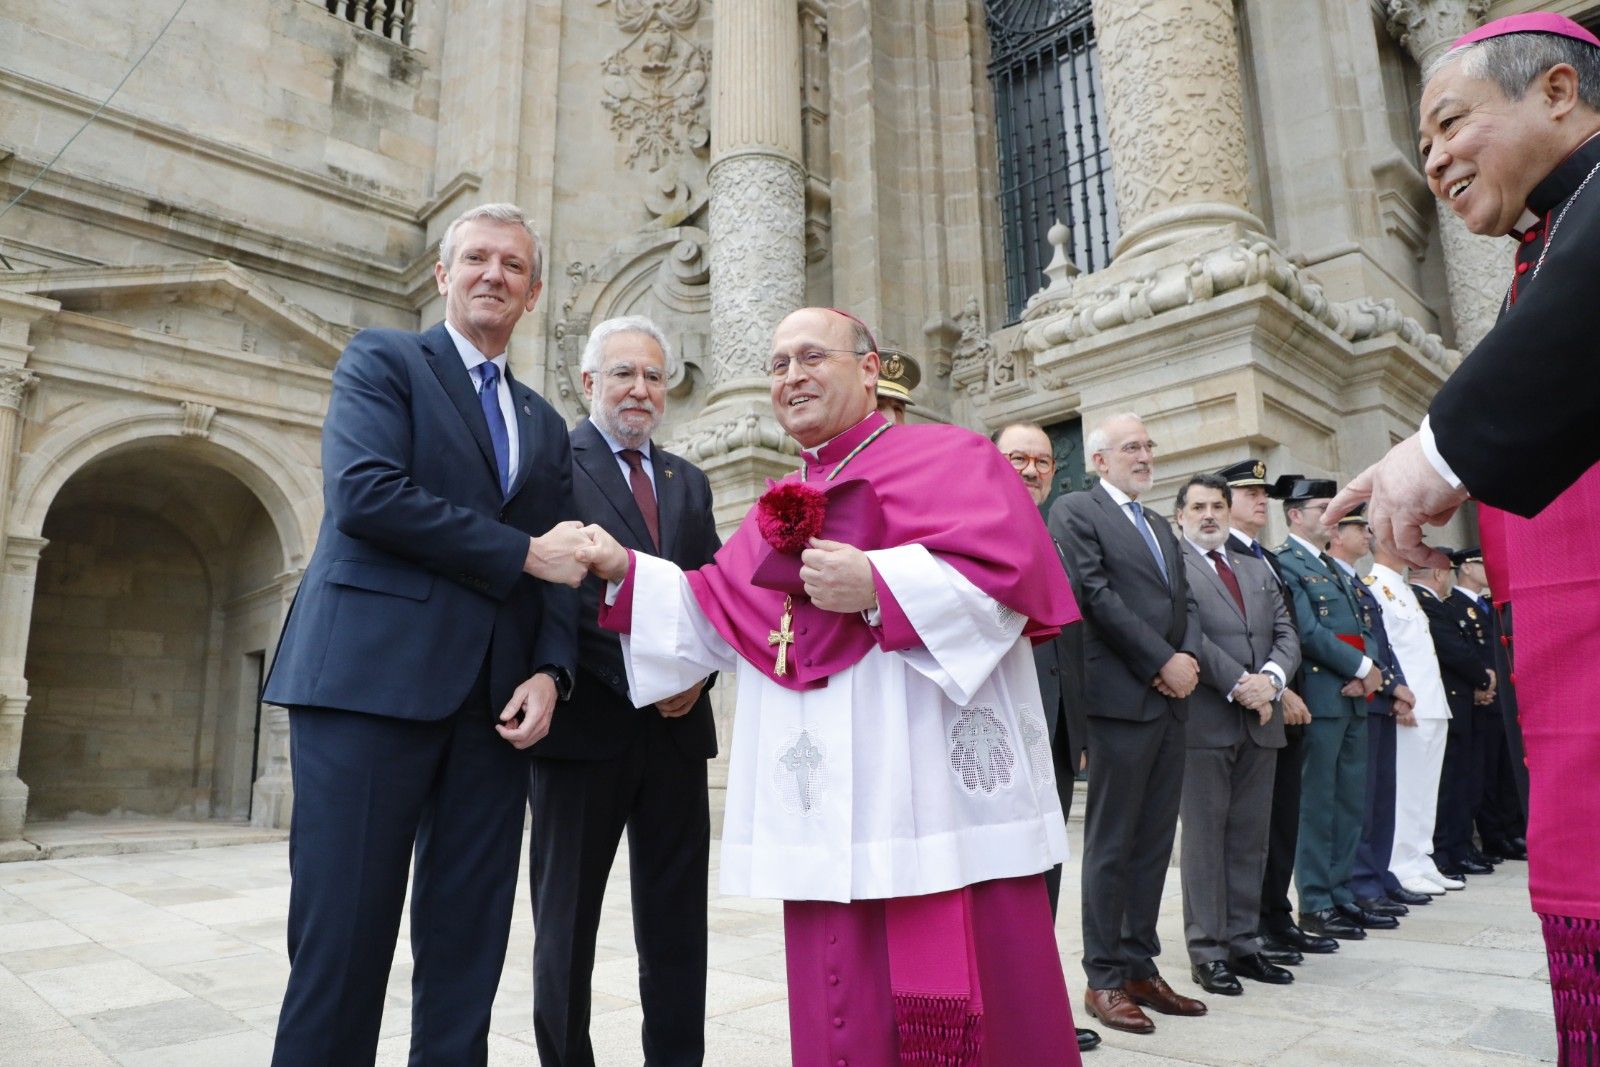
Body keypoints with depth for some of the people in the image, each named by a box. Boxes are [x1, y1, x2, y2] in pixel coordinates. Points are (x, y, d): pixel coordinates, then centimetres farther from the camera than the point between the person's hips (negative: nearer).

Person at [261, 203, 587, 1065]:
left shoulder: (545, 425, 20)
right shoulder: (382, 358, 6)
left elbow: (557, 566, 15)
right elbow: (364, 493, -11)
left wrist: (550, 671, -3)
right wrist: (523, 552, -11)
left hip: (492, 701, 5)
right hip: (373, 676, -4)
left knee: (467, 947, 8)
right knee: (346, 937, -1)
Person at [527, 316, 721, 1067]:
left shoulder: (688, 482, 16)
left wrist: (697, 668, -6)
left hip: (677, 722, 5)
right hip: (586, 720, -5)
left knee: (676, 922, 11)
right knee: (567, 919, 10)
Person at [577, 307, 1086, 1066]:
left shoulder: (947, 455, 2)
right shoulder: (782, 504, 20)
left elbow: (1010, 565, -12)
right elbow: (715, 619, 17)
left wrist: (879, 586, -20)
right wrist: (625, 571, 7)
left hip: (934, 788, -5)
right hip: (827, 810, 6)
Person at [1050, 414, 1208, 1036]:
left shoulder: (1160, 527, 22)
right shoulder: (1075, 511, -2)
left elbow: (1185, 600, 16)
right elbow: (1094, 594, -12)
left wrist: (1189, 656, -4)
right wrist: (1162, 660, -13)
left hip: (1171, 699, 8)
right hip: (1121, 698, -7)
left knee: (1154, 842, 11)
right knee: (1111, 843, 0)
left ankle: (1141, 967, 20)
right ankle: (1105, 979, 9)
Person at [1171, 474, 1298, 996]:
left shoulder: (1258, 569, 19)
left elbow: (1286, 635, 12)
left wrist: (1270, 677, -8)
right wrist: (1238, 685, -16)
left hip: (1260, 719, 6)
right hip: (1204, 719, -6)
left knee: (1250, 839, 10)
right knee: (1204, 838, 1)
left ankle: (1243, 943, 20)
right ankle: (1207, 951, 9)